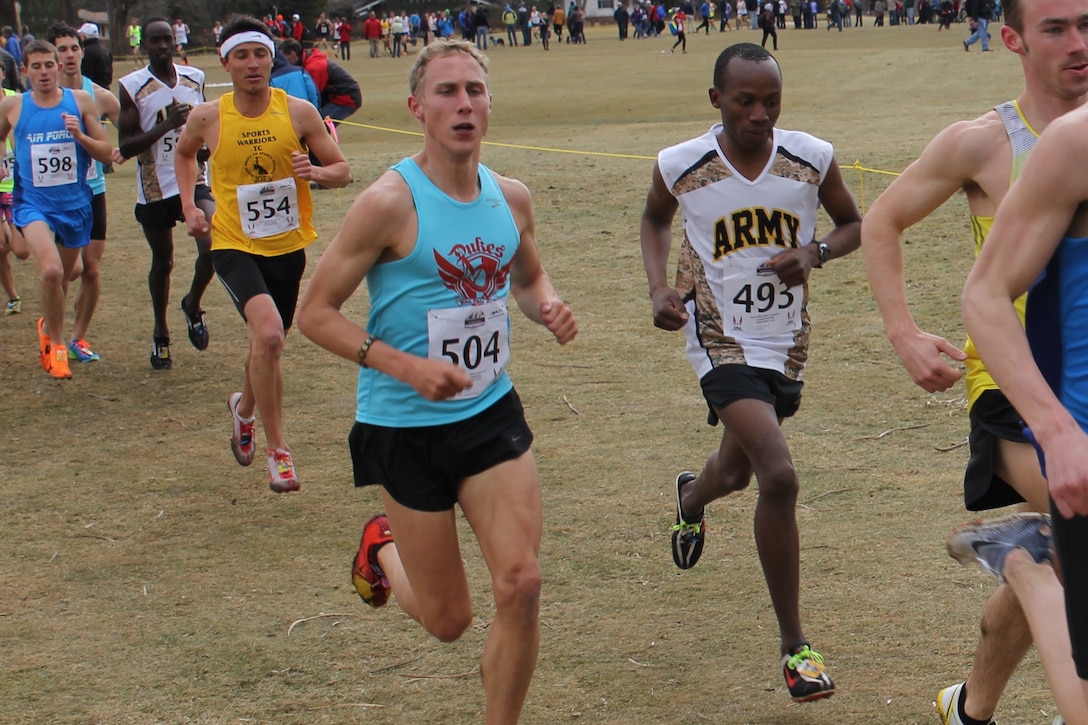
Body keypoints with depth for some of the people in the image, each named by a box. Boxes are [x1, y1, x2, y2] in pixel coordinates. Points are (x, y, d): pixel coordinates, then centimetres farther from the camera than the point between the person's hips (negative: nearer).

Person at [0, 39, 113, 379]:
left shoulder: (80, 101, -1)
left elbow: (106, 153, 0)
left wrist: (80, 135, -17)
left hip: (75, 204, 2)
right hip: (32, 203, -2)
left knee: (63, 278, 18)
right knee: (51, 270, -26)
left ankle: (47, 328, 49)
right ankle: (56, 344, -5)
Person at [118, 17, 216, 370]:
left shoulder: (195, 78, 4)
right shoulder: (132, 87, -9)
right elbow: (125, 146, -13)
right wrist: (166, 126, -23)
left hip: (194, 181, 2)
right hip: (155, 189, -2)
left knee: (213, 246, -18)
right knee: (162, 261, 11)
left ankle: (193, 306, 12)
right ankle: (160, 334, 32)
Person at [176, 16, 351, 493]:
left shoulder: (298, 112, -7)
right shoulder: (207, 118, -7)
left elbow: (342, 171, -1)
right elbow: (184, 153, 16)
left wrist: (316, 172, -22)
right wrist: (189, 206, 5)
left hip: (288, 246, 3)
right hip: (235, 245, -3)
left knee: (268, 346, 19)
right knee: (268, 334, -26)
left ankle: (244, 408, 53)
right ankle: (276, 449, -13)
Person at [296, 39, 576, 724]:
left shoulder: (512, 197, 1)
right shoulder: (390, 204, -17)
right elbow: (316, 312, -13)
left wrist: (549, 306, -3)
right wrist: (407, 366, -25)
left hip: (492, 412, 4)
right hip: (407, 427, -4)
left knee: (521, 586, -7)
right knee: (449, 620, 6)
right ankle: (383, 548, 40)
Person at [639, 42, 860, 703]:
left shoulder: (813, 159, -8)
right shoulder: (680, 166, -11)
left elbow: (854, 223, 8)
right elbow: (656, 219, 11)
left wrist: (814, 253, -13)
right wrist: (659, 288, -5)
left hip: (787, 344, 4)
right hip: (723, 342, -4)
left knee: (738, 469, 25)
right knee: (780, 477, -21)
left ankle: (692, 498, 65)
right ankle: (794, 645, -9)